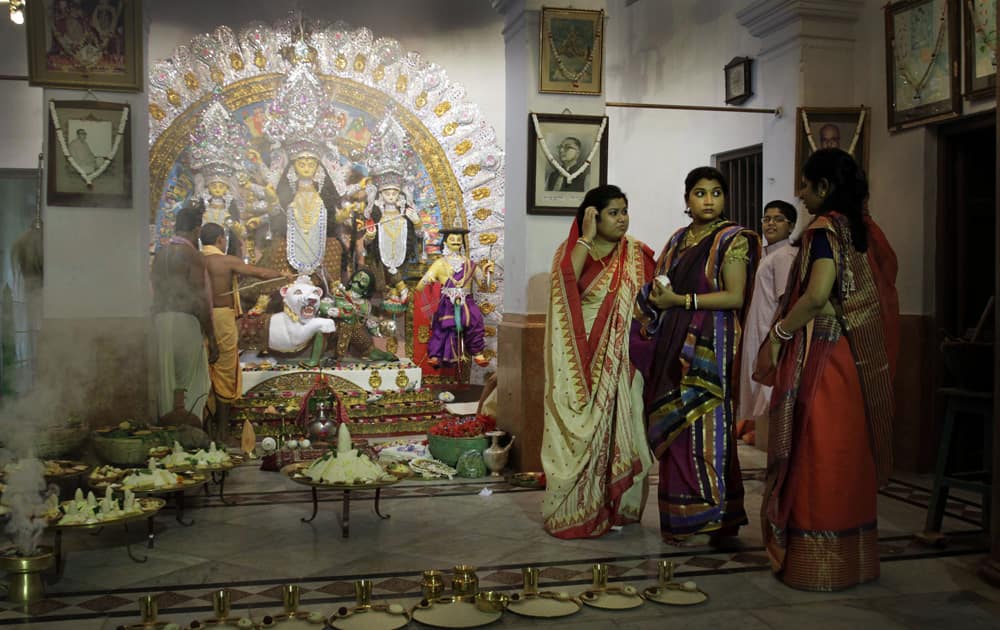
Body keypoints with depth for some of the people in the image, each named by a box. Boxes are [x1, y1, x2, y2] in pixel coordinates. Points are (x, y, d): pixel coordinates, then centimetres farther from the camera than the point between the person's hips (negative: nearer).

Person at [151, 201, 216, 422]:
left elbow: (154, 293, 14)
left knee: (165, 385, 11)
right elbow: (200, 301, -14)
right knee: (192, 387, 1)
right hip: (186, 322, -7)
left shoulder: (160, 253, 11)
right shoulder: (192, 256, -9)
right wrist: (211, 339, -9)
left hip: (159, 321, 7)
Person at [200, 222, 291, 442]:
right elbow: (260, 272, -2)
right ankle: (221, 431, 9)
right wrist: (285, 275, 13)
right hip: (222, 318, -5)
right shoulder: (227, 261, -8)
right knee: (225, 374, 5)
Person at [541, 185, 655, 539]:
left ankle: (613, 507, 16)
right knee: (579, 431, 0)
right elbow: (566, 278, -21)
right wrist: (587, 237, -17)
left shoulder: (635, 254, 8)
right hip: (581, 357, -2)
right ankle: (574, 511, 10)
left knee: (616, 428, 5)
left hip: (619, 360, 2)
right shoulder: (572, 249, 1)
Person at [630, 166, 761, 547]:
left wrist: (681, 300, -13)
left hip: (709, 348, -6)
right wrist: (655, 294, -1)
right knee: (675, 428, 6)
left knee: (702, 428, -5)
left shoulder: (733, 240, -3)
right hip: (673, 345, 6)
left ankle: (705, 520, 6)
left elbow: (735, 297, -13)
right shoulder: (678, 240, 16)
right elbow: (661, 287, 23)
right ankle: (680, 519, 15)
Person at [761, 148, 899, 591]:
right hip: (860, 361, 8)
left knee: (817, 457, 0)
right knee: (849, 456, 15)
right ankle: (855, 556, 26)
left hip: (820, 358, -8)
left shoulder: (825, 229, -13)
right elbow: (881, 292, 15)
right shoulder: (866, 230, 11)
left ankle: (817, 562, 8)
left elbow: (817, 294, -26)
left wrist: (780, 331, -13)